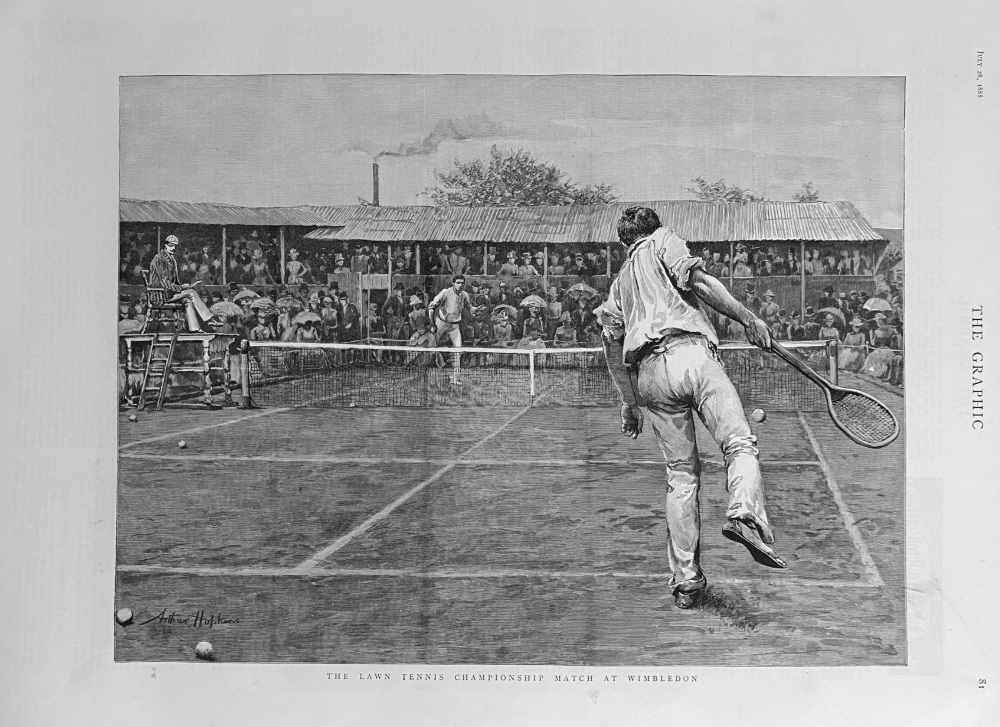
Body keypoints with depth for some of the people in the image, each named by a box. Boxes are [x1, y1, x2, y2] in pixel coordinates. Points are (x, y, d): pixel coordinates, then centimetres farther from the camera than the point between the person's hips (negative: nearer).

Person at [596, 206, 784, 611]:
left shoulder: (620, 282, 33)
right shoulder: (664, 241, 18)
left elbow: (612, 344, 29)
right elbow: (695, 280, -2)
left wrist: (629, 403, 34)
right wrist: (748, 319, -3)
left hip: (647, 373, 5)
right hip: (688, 351, -5)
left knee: (681, 476, 9)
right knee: (740, 445, -10)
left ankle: (685, 581, 7)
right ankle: (744, 513, -40)